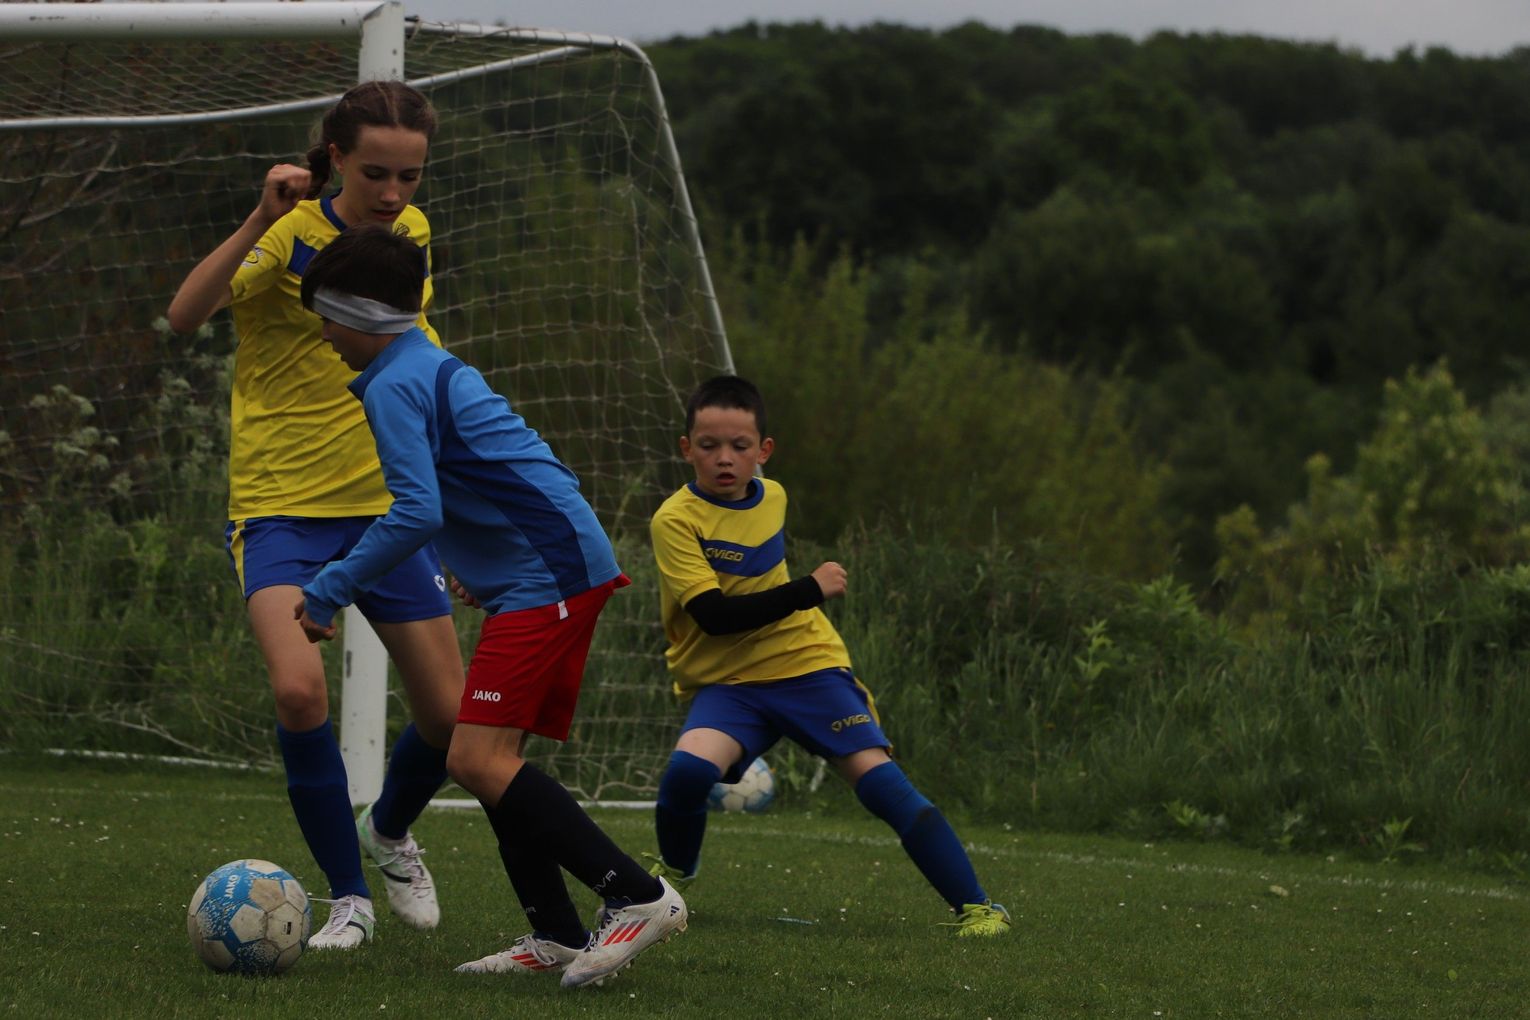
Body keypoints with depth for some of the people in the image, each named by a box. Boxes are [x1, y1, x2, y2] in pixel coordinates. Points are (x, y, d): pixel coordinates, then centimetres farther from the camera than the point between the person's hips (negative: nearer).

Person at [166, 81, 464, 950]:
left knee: (450, 717, 2)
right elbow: (185, 315, -30)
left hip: (385, 503, 5)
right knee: (300, 689, -26)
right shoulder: (291, 235, -13)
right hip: (281, 508, -5)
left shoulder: (413, 233, 4)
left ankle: (389, 832, 36)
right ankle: (349, 898, -7)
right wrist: (261, 220, -40)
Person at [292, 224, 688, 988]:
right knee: (490, 758, 11)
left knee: (479, 759, -15)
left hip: (546, 577, -11)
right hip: (563, 566, 11)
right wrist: (484, 566, 38)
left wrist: (329, 592, -14)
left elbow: (417, 513, -21)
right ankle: (557, 935, 10)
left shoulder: (394, 387, -10)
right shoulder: (439, 369, 21)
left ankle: (637, 895, -17)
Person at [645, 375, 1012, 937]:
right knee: (689, 767, -30)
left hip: (806, 663, 3)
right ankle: (674, 872, 2)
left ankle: (975, 906, -11)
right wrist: (810, 590, -20)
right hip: (727, 682, -3)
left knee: (878, 776, -14)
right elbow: (714, 615, -22)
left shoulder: (773, 497, 5)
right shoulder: (676, 520, -13)